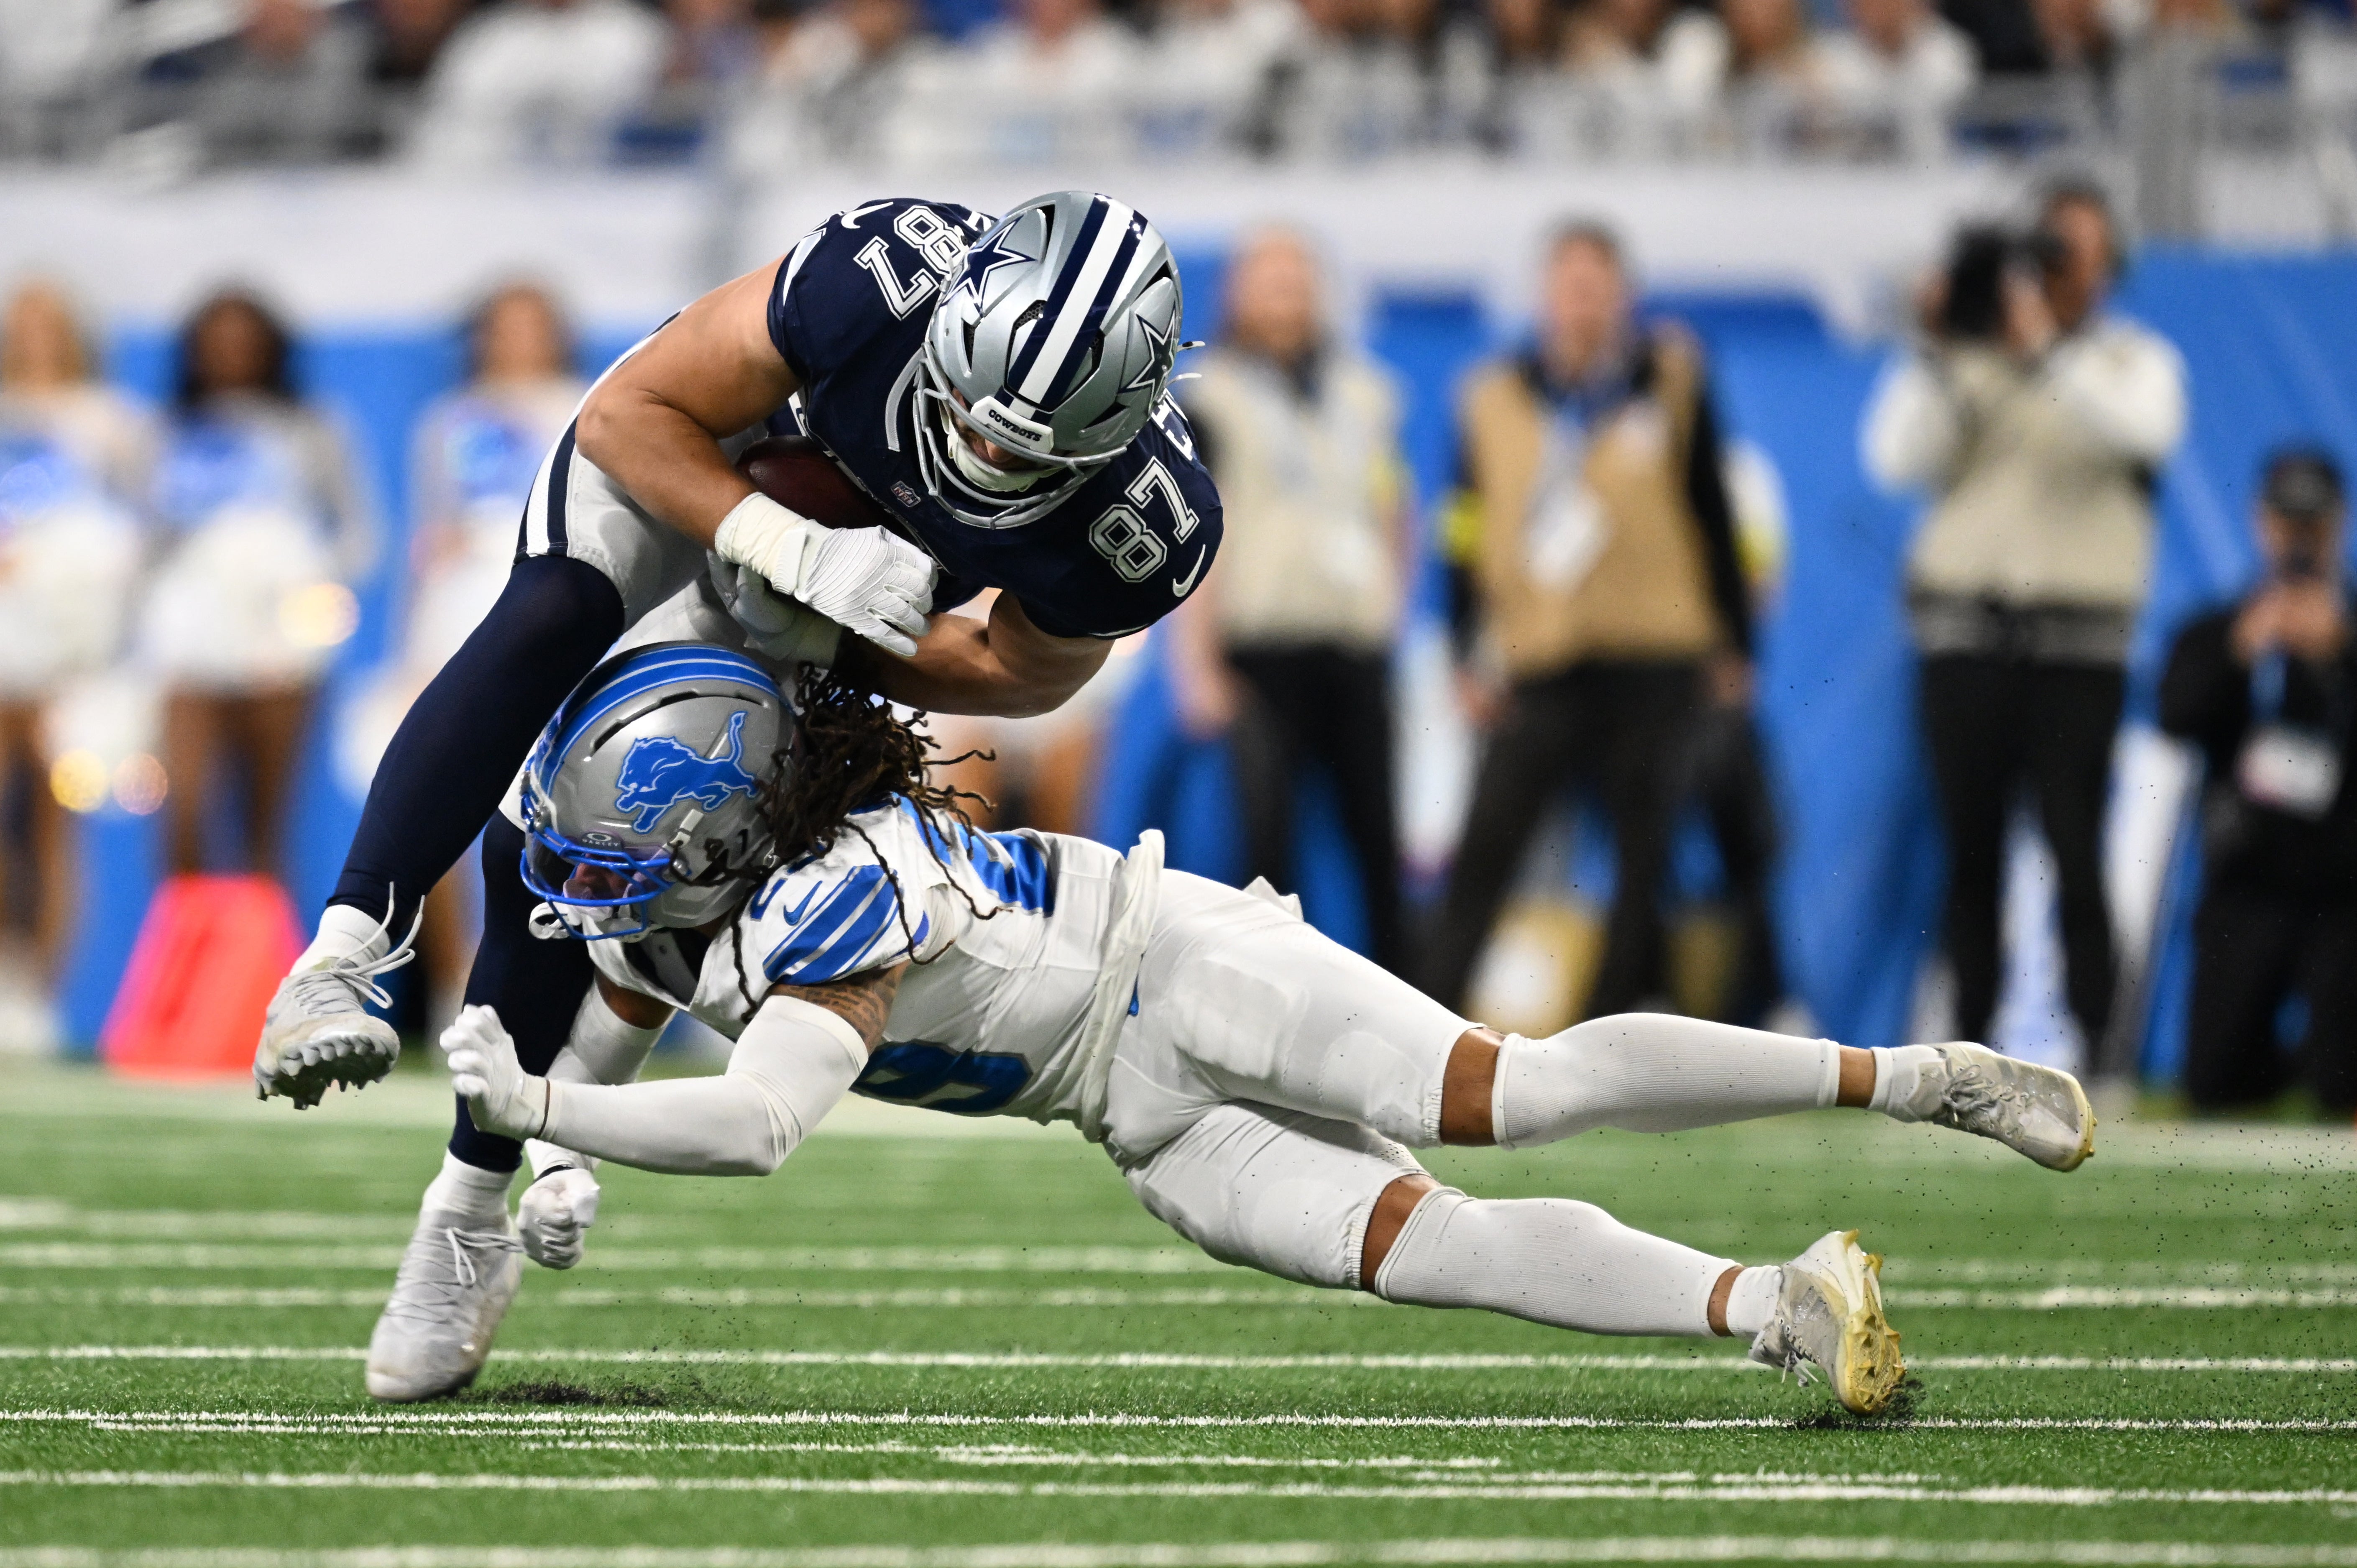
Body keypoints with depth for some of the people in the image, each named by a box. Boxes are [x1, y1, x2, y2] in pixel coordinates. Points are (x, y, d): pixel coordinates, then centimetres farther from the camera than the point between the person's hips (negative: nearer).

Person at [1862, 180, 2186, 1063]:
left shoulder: (2136, 363, 9)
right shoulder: (1969, 359, 11)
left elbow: (2144, 430, -14)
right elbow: (1898, 461, -1)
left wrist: (2045, 345, -21)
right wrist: (1936, 351, -9)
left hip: (2079, 637, -1)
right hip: (1968, 635, 1)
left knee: (2076, 848, -8)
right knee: (1971, 849, 1)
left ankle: (2093, 1048, -7)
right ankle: (1968, 1049, 5)